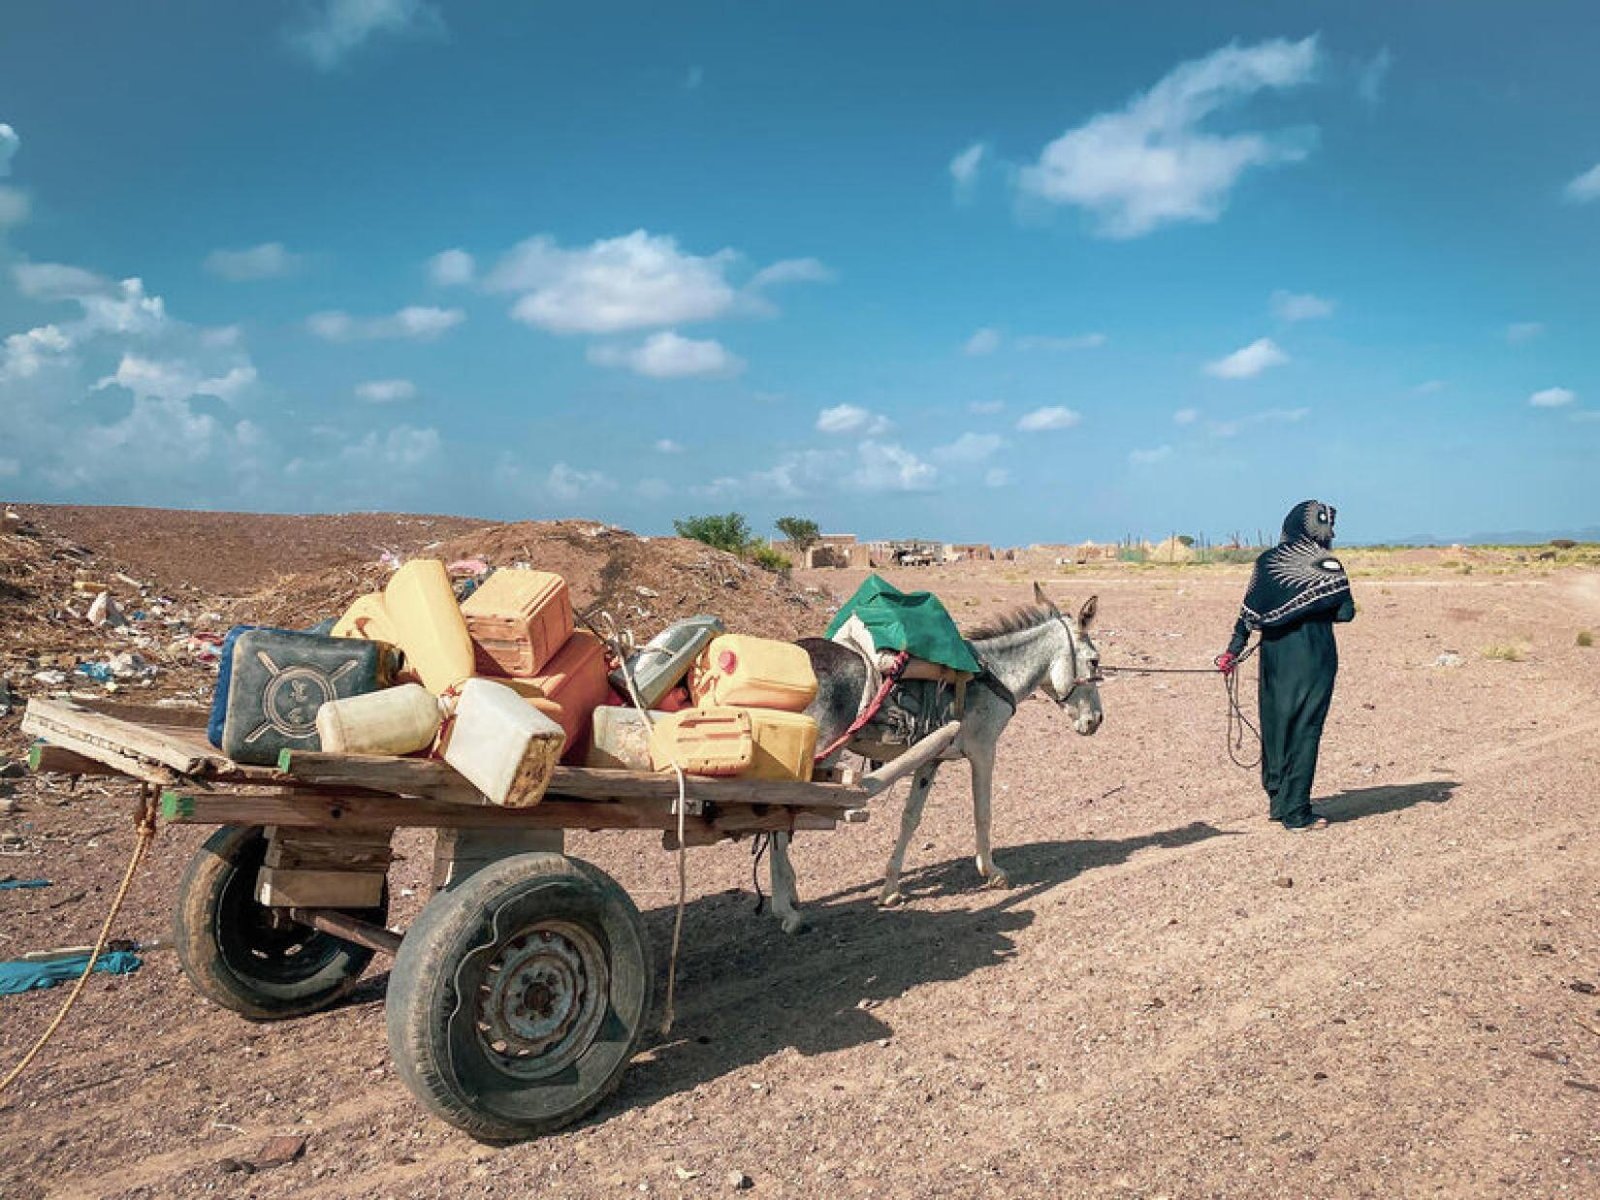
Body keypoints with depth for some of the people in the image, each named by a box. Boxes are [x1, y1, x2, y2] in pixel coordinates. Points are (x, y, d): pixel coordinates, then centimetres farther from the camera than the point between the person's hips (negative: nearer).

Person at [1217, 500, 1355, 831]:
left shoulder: (1267, 562, 4)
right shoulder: (1326, 565, -9)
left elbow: (1249, 611, 6)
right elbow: (1346, 613, -8)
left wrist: (1233, 650, 11)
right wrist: (1321, 613, 12)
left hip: (1274, 655, 5)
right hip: (1313, 658, -5)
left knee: (1275, 725, 14)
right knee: (1304, 730, 1)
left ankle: (1278, 801, 24)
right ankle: (1296, 813, 4)